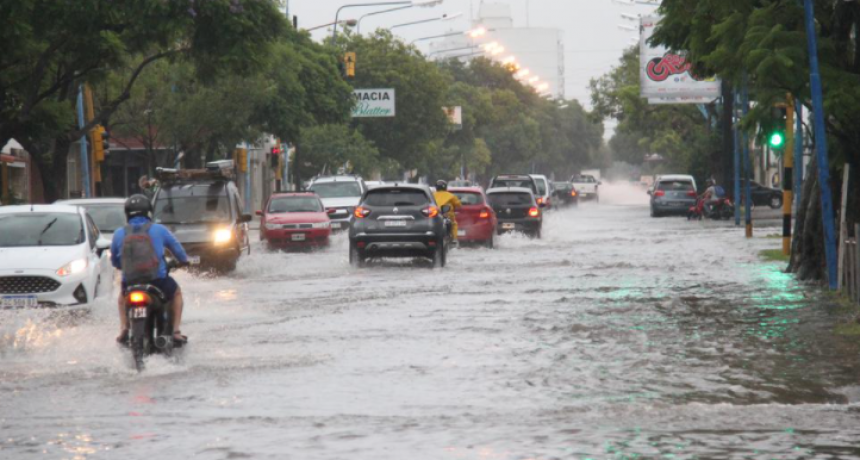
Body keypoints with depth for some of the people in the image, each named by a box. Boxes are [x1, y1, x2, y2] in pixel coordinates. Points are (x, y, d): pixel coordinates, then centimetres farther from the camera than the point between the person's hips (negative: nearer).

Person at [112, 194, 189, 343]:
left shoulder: (119, 234, 4)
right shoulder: (158, 230, 0)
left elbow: (114, 261, 15)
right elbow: (176, 247, 13)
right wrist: (184, 260, 35)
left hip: (130, 282, 2)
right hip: (158, 280, -2)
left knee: (122, 296, 37)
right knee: (176, 292, 29)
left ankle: (124, 328, 18)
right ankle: (176, 331, 17)